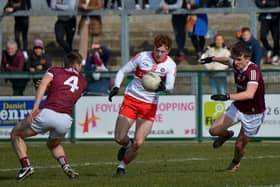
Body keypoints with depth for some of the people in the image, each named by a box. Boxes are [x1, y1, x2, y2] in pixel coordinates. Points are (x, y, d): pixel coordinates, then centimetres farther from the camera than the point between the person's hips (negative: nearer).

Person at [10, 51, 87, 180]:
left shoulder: (54, 71, 15)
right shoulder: (82, 81, 23)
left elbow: (43, 84, -5)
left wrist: (36, 106, -13)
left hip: (48, 113, -3)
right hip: (65, 120, 3)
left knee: (16, 134, 20)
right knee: (53, 144, 36)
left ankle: (26, 166, 2)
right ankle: (65, 165, 7)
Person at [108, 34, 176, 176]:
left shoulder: (170, 65, -5)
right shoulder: (142, 57, -5)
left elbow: (170, 86, -19)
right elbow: (122, 71, 4)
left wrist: (163, 87, -42)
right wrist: (116, 87, -12)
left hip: (149, 105, 0)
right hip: (131, 99, 0)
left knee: (138, 143, -11)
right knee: (119, 138, -4)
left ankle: (122, 166, 13)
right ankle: (127, 144, 33)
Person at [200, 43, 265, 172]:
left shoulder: (253, 71, -34)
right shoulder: (236, 65, -11)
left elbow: (249, 93, -49)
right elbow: (228, 60, 17)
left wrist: (228, 97, -57)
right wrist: (214, 59, 24)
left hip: (253, 113, -6)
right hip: (237, 107, 6)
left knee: (239, 145, 5)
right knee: (214, 130, -2)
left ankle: (236, 163, 41)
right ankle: (226, 135, 35)